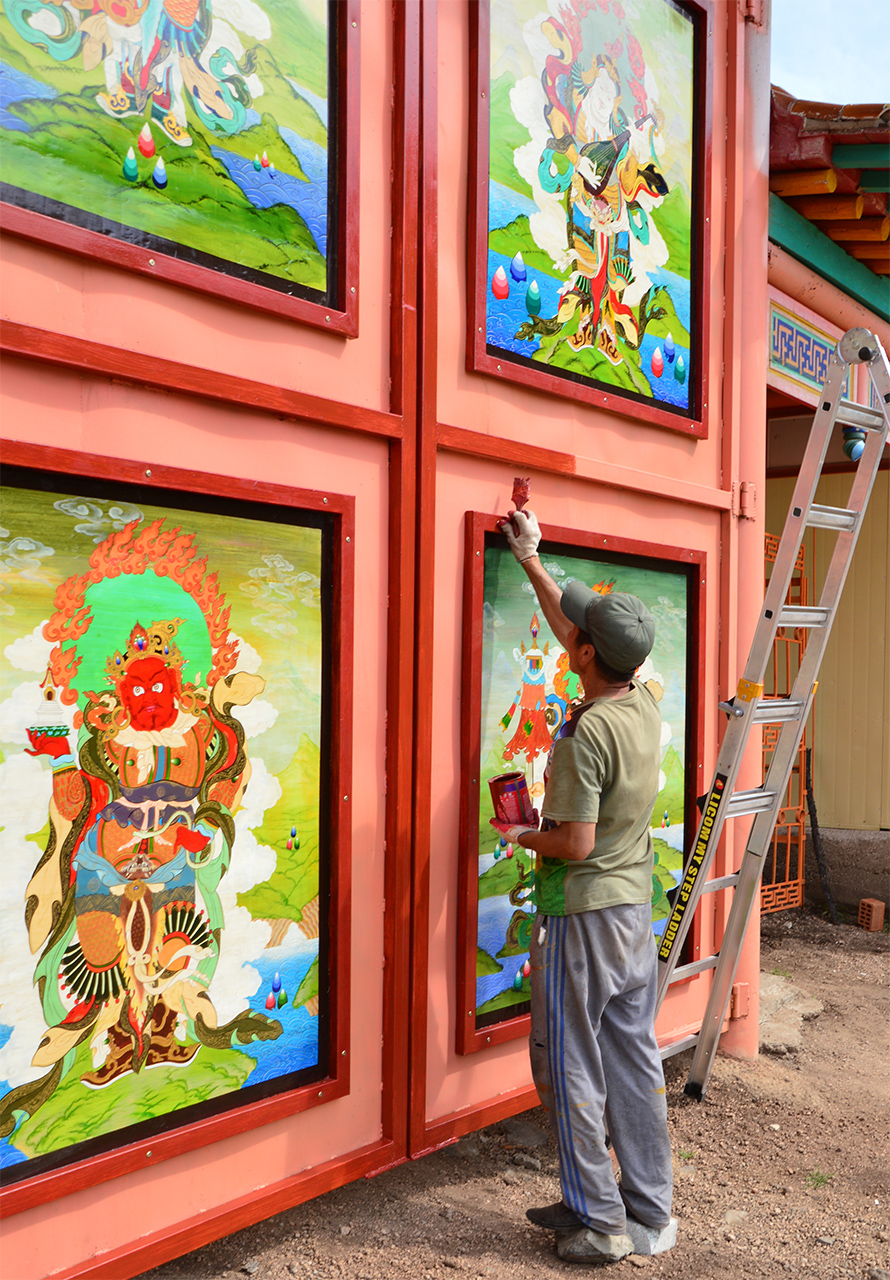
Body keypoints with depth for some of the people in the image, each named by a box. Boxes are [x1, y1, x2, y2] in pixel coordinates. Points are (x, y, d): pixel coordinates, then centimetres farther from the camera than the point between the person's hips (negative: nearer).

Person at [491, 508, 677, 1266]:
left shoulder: (586, 733, -23)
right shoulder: (645, 706, 1)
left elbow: (576, 842, -24)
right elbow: (572, 628, 14)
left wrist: (522, 835, -4)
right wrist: (530, 560, 22)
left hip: (581, 914, -8)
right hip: (637, 910, 8)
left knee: (572, 1070, 6)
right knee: (635, 1062, 15)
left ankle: (598, 1223, 16)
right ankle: (650, 1213, 26)